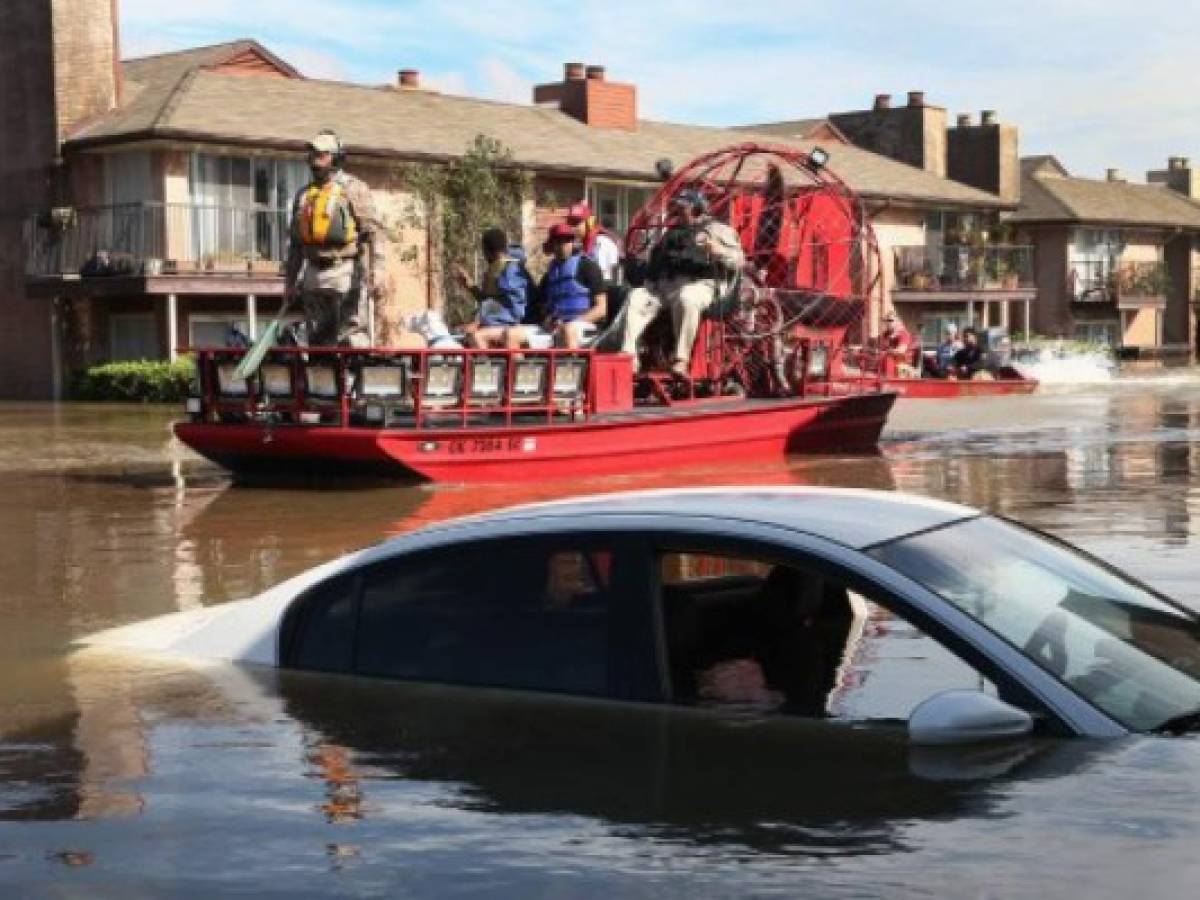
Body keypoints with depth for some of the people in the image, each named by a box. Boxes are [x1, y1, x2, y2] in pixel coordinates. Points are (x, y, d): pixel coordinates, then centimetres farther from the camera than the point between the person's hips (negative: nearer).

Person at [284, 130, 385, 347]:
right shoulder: (304, 195, 18)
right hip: (313, 276, 7)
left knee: (352, 339, -10)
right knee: (318, 341, 9)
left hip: (345, 272, -7)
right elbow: (296, 243, 23)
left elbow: (374, 233, -9)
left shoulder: (354, 189, -1)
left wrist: (376, 274, -18)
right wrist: (290, 282, 21)